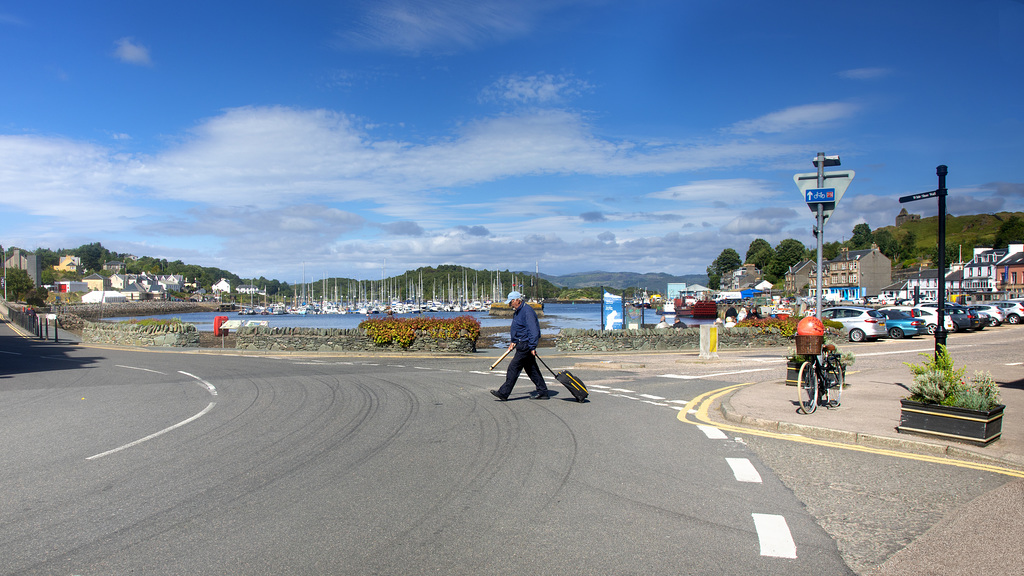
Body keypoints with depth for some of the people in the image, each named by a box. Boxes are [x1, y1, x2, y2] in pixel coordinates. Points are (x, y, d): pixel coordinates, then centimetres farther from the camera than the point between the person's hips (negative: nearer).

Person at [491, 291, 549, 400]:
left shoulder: (527, 311, -17)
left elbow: (534, 331, -21)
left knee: (513, 367, -8)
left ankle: (503, 393, -5)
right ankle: (543, 392, 16)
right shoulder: (517, 312, 16)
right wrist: (513, 342, 18)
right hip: (522, 344, 11)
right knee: (531, 369, 11)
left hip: (526, 345, -11)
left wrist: (532, 347, -23)